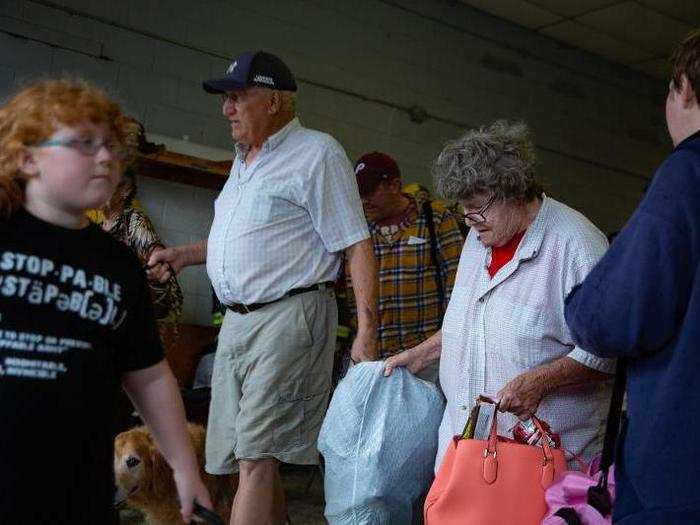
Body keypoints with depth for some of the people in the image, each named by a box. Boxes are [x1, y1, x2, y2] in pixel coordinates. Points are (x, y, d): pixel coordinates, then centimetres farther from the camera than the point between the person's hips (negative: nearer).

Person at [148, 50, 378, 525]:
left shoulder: (317, 153, -5)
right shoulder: (244, 160, 21)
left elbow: (356, 245, -11)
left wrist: (367, 329, -18)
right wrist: (185, 254, 19)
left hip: (290, 316, -9)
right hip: (237, 321, 9)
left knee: (256, 456, -13)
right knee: (244, 456, 10)